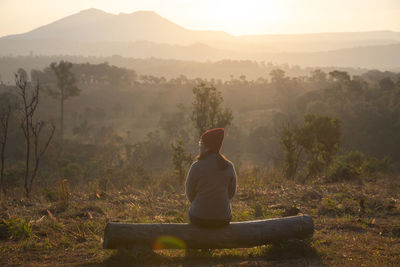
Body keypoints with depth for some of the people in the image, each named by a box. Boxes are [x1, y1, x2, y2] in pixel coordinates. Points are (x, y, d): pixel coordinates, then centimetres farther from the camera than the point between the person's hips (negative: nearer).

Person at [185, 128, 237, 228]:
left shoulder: (197, 166, -16)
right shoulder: (229, 166, -6)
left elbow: (190, 193, -5)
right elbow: (232, 192, 5)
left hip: (199, 218, -3)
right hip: (223, 219, 3)